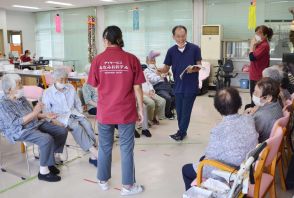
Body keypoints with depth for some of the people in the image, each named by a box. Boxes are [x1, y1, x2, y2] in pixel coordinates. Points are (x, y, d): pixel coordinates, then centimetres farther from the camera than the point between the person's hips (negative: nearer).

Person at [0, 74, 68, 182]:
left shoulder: (22, 98, 14)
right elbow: (16, 123, -19)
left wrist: (45, 115, 5)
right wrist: (34, 113, -25)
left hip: (37, 124, 9)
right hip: (21, 131, -9)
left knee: (62, 131, -3)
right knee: (47, 139, -33)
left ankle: (50, 160, 1)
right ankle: (43, 172, -19)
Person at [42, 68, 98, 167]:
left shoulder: (71, 88, 12)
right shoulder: (48, 93, 1)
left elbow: (78, 104, 19)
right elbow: (46, 111, -2)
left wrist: (80, 114, 4)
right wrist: (54, 120, -18)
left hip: (74, 113, 4)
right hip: (60, 117, -4)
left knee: (87, 124, -27)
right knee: (77, 127, -33)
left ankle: (93, 156, -31)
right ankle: (95, 152, -35)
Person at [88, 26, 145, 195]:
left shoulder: (98, 60, -4)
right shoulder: (131, 59, -8)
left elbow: (95, 86, 6)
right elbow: (137, 88, -6)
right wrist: (141, 110, 4)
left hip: (104, 111, 2)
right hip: (126, 111, -1)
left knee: (104, 147, 17)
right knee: (126, 148, 9)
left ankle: (104, 181, 32)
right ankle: (128, 186, 19)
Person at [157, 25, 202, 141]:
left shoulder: (194, 49, -5)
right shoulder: (171, 51, 3)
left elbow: (199, 66, -4)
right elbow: (166, 68, 4)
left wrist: (193, 69, -26)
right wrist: (159, 70, -18)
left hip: (191, 86, -4)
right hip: (178, 86, 4)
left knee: (186, 111, -2)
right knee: (179, 111, 11)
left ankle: (180, 133, 5)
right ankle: (182, 132, 25)